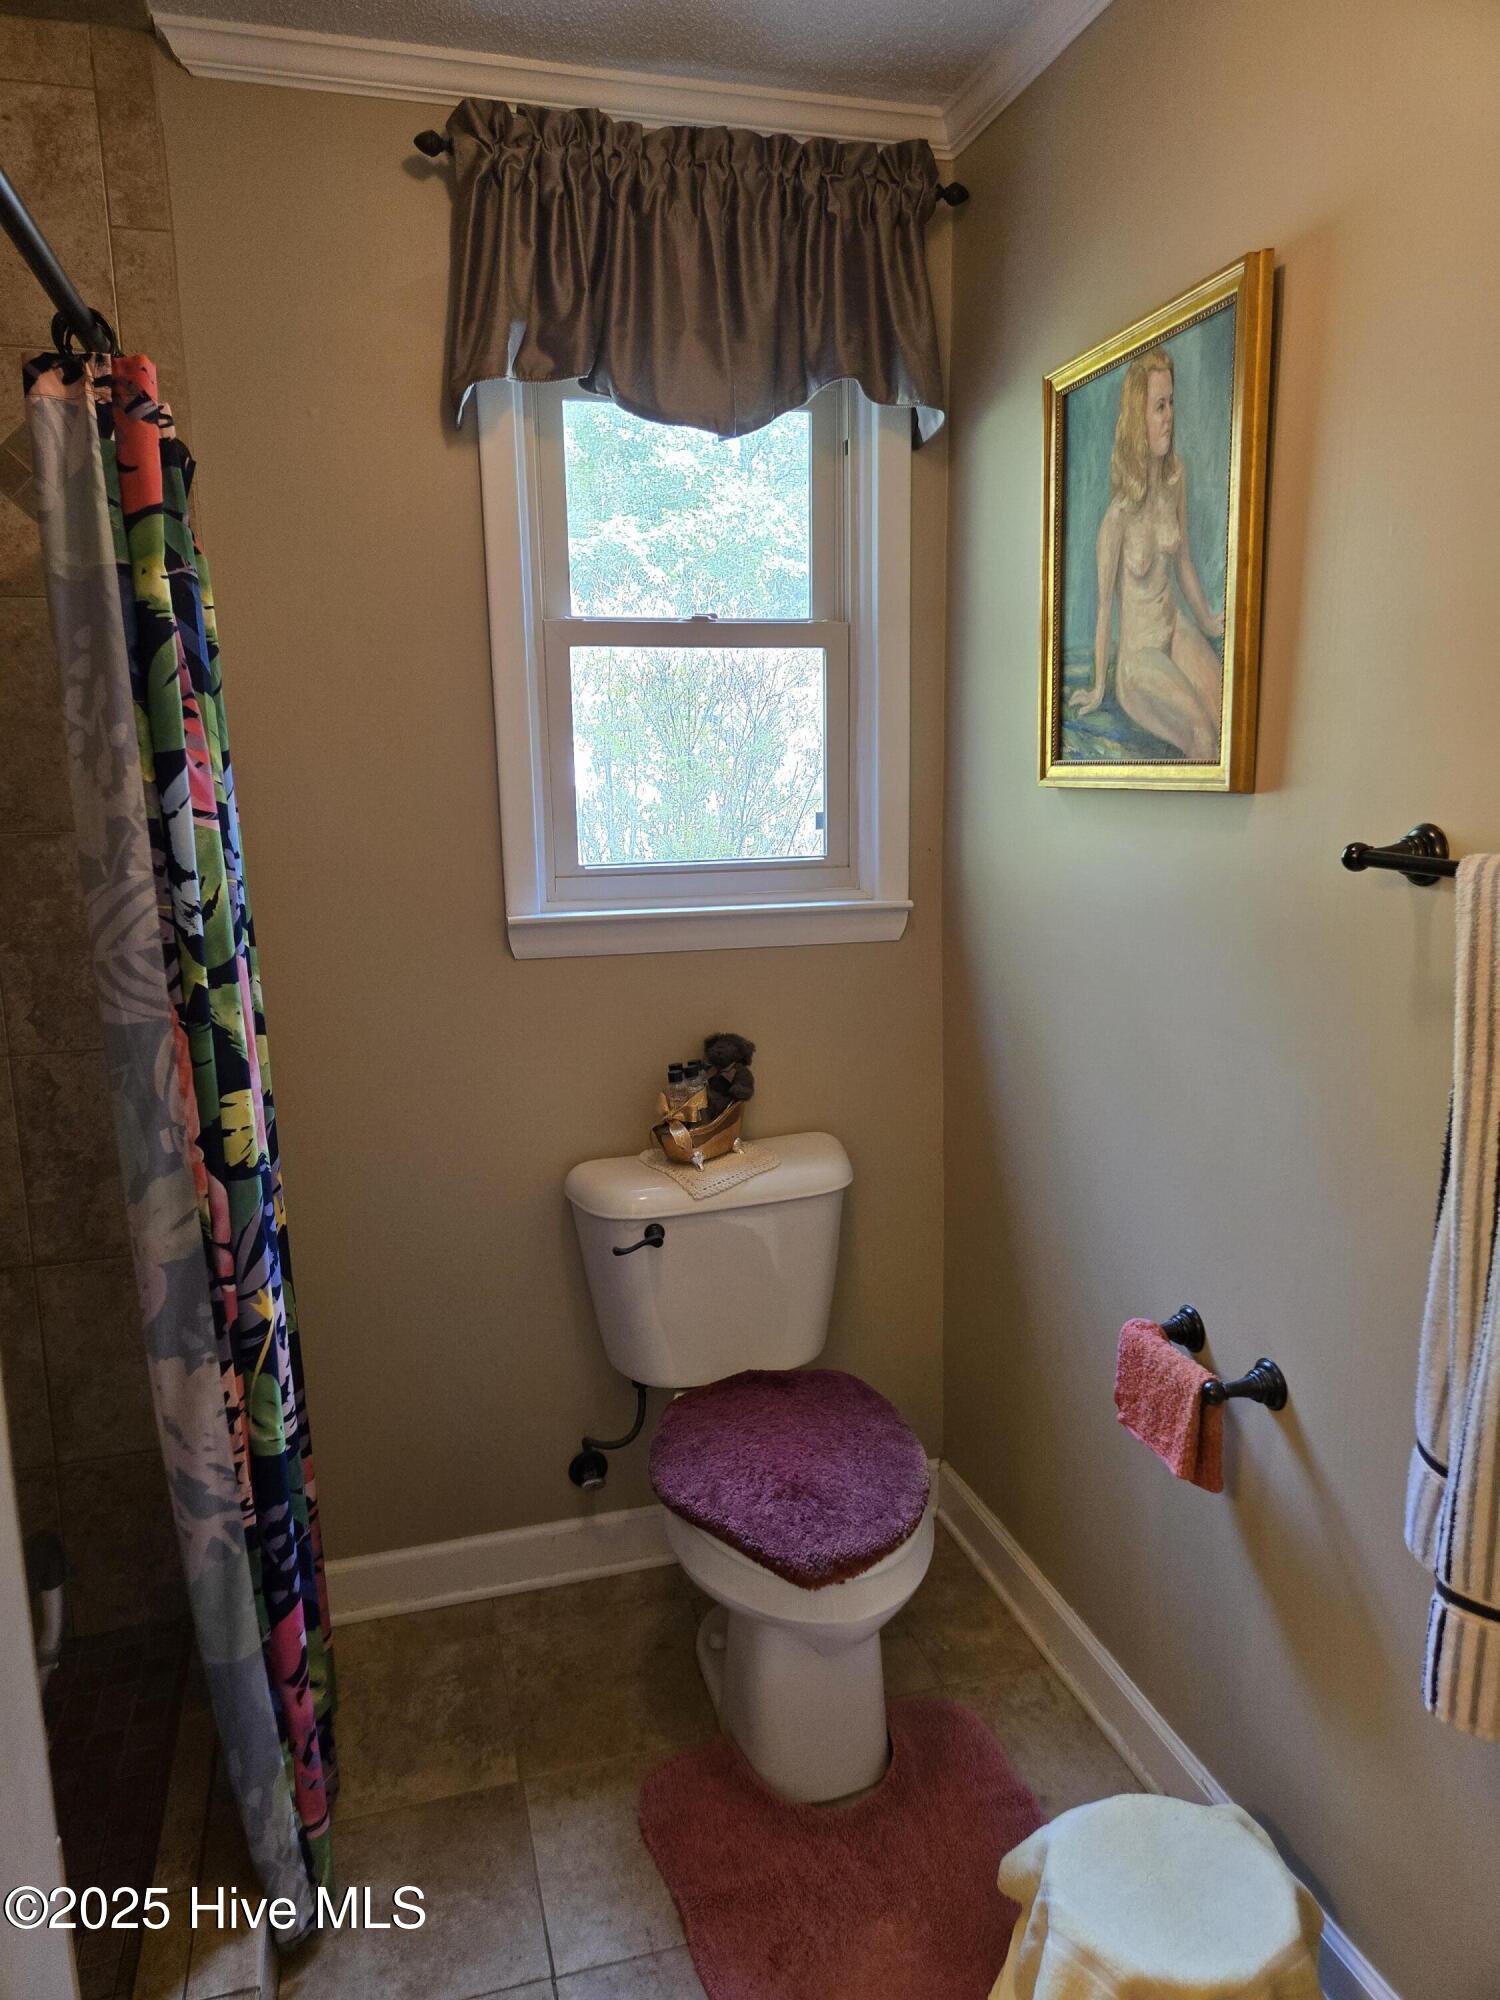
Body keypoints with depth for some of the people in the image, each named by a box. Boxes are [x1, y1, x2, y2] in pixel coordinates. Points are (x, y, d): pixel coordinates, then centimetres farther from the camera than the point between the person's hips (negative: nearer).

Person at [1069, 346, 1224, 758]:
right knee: (1202, 729, -27)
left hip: (1174, 626, 5)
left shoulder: (1176, 476, -1)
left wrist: (1208, 622, 26)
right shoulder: (1120, 512, -18)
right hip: (1137, 648, -5)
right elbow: (1104, 604, -10)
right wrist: (1098, 687, -3)